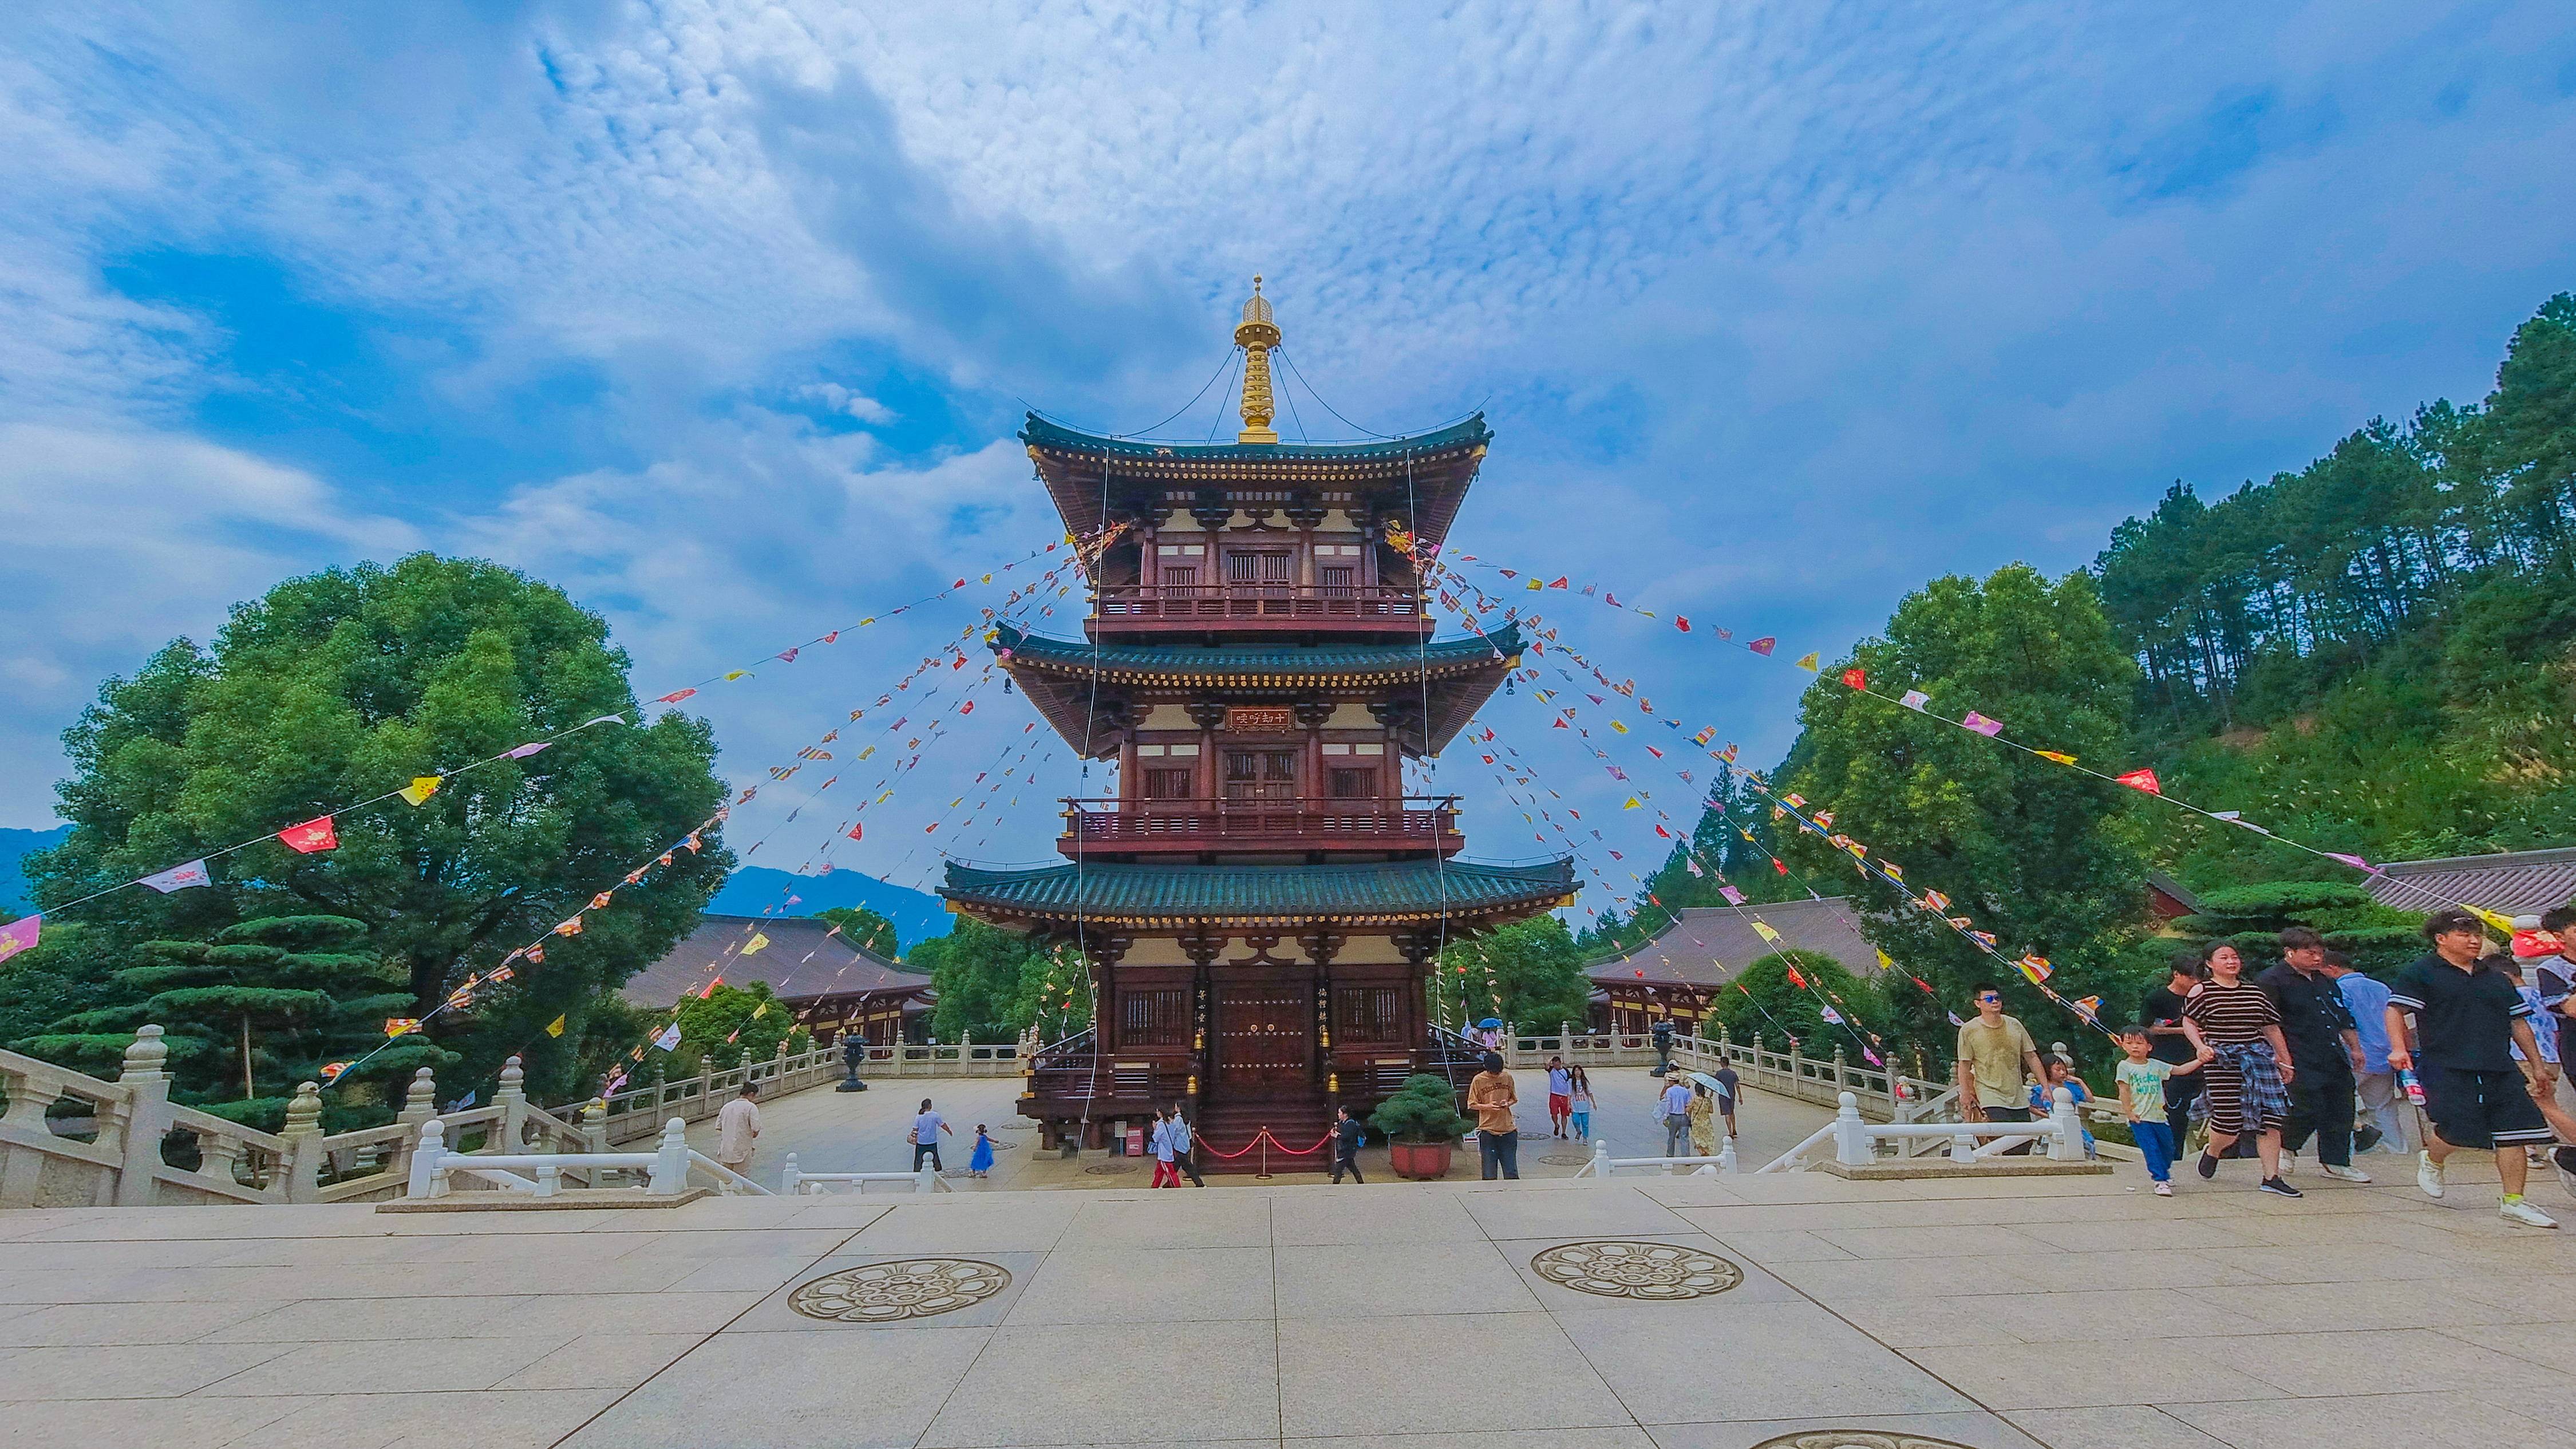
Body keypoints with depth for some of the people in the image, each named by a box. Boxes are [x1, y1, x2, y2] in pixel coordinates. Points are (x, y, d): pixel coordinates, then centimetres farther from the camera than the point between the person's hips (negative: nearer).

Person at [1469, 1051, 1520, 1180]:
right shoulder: (1478, 1080, -4)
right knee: (1489, 1173, 2)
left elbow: (1514, 1099, 14)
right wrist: (1488, 1106, -17)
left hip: (1508, 1130, 2)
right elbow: (1472, 1105, 0)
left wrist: (1508, 1104, -8)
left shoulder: (1508, 1077, 3)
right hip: (1488, 1131, -2)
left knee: (1511, 1171, 5)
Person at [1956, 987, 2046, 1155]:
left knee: (2024, 1150, 4)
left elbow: (2031, 1057, 15)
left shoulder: (2014, 1025, 10)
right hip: (1991, 1100, -5)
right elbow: (1964, 1066, -1)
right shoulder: (1969, 1031, -3)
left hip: (2019, 1099, 5)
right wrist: (1966, 1095, -10)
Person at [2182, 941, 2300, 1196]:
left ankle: (2272, 1178, 5)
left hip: (2258, 1057, 5)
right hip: (2222, 1062, -5)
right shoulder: (2202, 991, -1)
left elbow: (2272, 1028, 18)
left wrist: (2286, 1062, 19)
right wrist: (2200, 1047, -16)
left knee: (2270, 1119, -2)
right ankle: (2212, 1152, 25)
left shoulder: (2255, 992, 12)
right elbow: (2188, 1022, 0)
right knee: (2229, 1120, -6)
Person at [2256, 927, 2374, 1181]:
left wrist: (2355, 1049, 26)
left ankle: (2336, 1162, 19)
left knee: (2341, 1108, 8)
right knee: (2308, 1109, -12)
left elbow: (2344, 1018, 28)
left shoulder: (2325, 981, 17)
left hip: (2335, 1059, 8)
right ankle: (2287, 1147, 13)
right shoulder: (2271, 981, -10)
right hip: (2302, 1062, -8)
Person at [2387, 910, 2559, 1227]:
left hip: (2500, 1069, 6)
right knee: (2460, 1131, -13)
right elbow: (2396, 1010, -8)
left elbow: (2518, 1022, 24)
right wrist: (2399, 1048, -21)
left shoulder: (2496, 978, 19)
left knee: (2514, 1134, 1)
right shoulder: (2421, 972, -1)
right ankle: (2431, 1160, 18)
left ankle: (2513, 1203, 11)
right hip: (2446, 1067, -6)